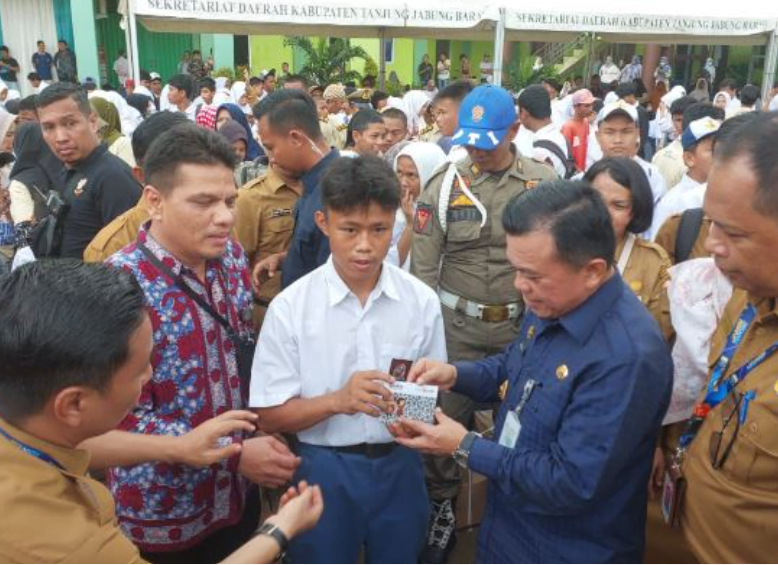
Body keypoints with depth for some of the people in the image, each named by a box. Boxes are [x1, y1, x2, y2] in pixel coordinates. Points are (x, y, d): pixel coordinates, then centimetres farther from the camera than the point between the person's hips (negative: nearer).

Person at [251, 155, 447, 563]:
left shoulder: (421, 300, -6)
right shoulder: (289, 307, -12)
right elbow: (270, 416, -10)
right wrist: (337, 400, -26)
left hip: (398, 467, 2)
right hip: (325, 471, -2)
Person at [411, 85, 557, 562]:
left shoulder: (545, 182, -4)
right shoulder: (444, 185, -4)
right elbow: (423, 266, -2)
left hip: (524, 325, 0)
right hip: (457, 325, 0)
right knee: (447, 418, 9)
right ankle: (442, 510, 31)